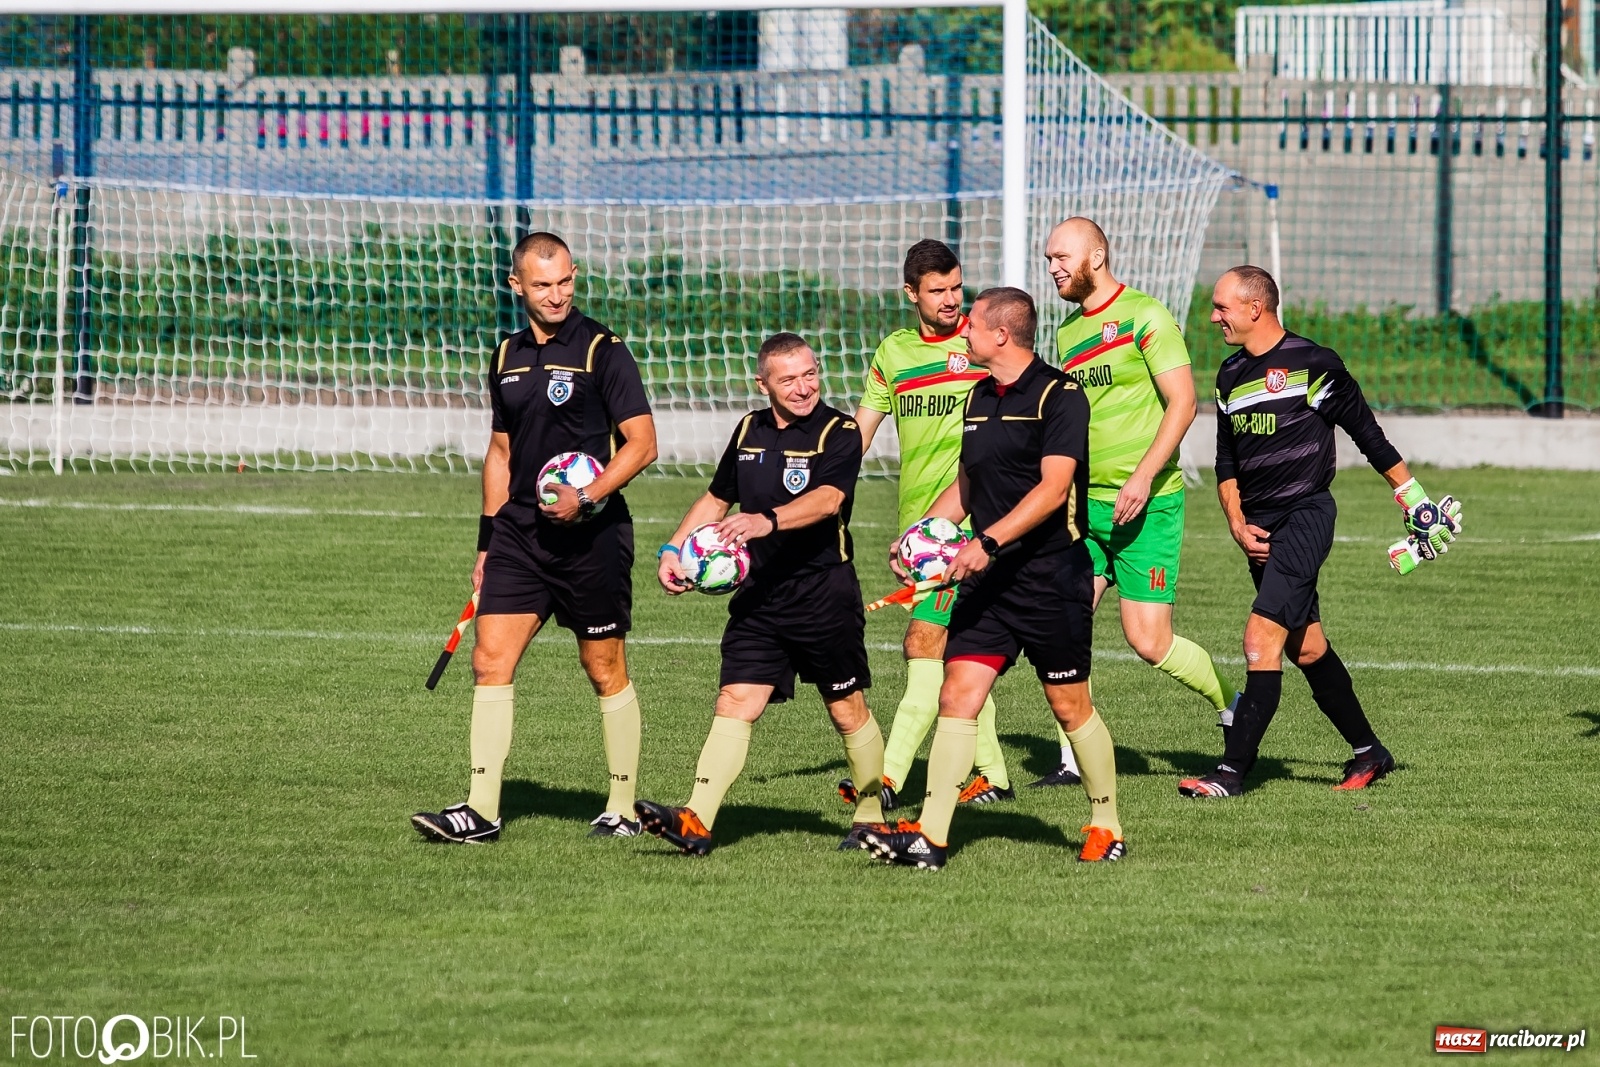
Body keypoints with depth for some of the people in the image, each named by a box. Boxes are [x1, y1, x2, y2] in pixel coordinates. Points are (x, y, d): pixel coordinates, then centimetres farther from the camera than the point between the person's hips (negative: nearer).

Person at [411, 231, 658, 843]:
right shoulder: (508, 358, 12)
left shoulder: (602, 350, -6)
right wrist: (488, 542, 18)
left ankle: (622, 810, 13)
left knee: (605, 672, 2)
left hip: (592, 535, -5)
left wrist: (588, 496, -20)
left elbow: (642, 443, -8)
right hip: (520, 533, 5)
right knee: (490, 660, -4)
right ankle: (481, 811, -3)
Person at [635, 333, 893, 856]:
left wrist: (767, 521, -41)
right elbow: (716, 499, 25)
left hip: (824, 593, -4)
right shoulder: (750, 430, 11)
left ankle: (872, 820, 22)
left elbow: (827, 499, -25)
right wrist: (673, 548, 12)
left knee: (848, 710, 6)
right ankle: (696, 822, -14)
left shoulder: (839, 432, -7)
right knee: (736, 702, -6)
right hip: (759, 594, 4)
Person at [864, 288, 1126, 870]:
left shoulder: (1059, 395, -11)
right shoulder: (979, 398, 14)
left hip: (1052, 575, -7)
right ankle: (930, 838, -9)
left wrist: (988, 543, -28)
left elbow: (1053, 487, -20)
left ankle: (1106, 828, 19)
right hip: (988, 580, 7)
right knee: (958, 695, -5)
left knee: (1070, 707, 2)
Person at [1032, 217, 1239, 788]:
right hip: (1083, 504, 7)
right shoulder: (1067, 333, 15)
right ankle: (1074, 758, 3)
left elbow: (1182, 402, -14)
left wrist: (1143, 476, -22)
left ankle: (1232, 706, 18)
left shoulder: (1143, 315, -8)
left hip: (1147, 503, -7)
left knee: (1149, 641, -7)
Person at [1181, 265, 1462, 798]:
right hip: (1260, 528, 7)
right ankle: (1368, 753, 25)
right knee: (1306, 648, 11)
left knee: (1262, 639, -16)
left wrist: (1414, 498, 2)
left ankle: (1233, 770, -19)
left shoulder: (1313, 364, -9)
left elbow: (1366, 432, -2)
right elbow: (1226, 460, 19)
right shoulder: (1230, 375, 12)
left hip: (1305, 514, -7)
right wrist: (1238, 524, 6)